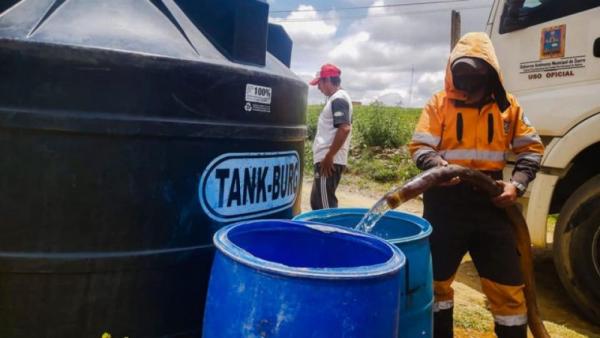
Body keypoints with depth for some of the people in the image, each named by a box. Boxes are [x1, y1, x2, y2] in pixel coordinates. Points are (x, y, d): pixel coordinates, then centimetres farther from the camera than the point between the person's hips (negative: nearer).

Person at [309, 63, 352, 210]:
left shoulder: (338, 99, -13)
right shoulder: (338, 99, 18)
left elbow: (344, 129, -25)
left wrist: (329, 157, -23)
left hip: (329, 161, -11)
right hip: (328, 160, 11)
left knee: (325, 205, -6)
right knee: (317, 201, 17)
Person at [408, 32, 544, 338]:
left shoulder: (507, 106, 7)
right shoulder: (439, 104, 0)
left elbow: (532, 149, 11)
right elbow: (419, 147, -7)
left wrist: (517, 184, -5)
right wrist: (439, 166, -28)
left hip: (491, 202, 2)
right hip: (446, 201, -1)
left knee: (508, 287, 7)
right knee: (436, 280, 11)